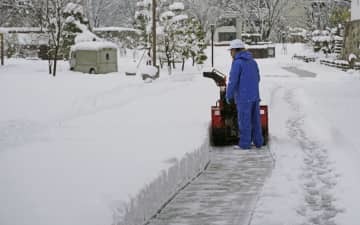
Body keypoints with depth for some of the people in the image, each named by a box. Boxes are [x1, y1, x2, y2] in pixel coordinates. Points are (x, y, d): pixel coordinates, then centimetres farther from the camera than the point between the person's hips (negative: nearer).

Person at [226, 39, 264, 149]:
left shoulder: (237, 63, -13)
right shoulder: (252, 61, 10)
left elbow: (232, 81, -14)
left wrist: (228, 96, -3)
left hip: (243, 97, -7)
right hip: (255, 95, 7)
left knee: (244, 121, 0)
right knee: (255, 119, 12)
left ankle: (245, 143, 5)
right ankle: (258, 141, 17)